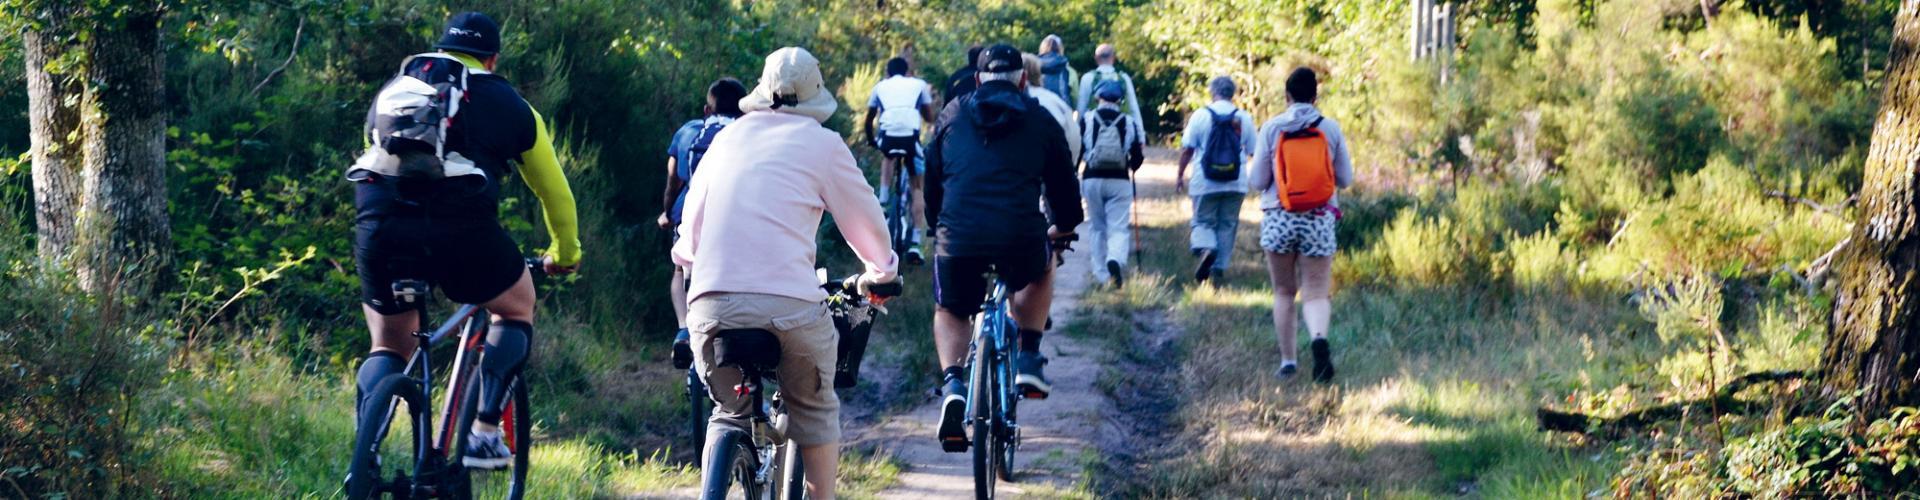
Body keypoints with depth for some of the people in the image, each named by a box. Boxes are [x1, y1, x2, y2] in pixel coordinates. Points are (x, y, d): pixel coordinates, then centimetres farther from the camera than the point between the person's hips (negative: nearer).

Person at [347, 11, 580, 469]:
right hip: (458, 225, -3)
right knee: (517, 307, 25)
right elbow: (554, 191, 33)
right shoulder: (509, 105, 23)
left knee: (389, 346, 23)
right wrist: (566, 254, 50)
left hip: (377, 224, 3)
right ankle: (485, 436, 11)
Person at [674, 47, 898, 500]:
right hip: (789, 302, -3)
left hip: (712, 303, 3)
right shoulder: (821, 143, 10)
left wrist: (688, 257, 51)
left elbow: (691, 221, 30)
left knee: (730, 413, 21)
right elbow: (865, 220, 17)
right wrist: (880, 271, 37)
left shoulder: (729, 136, 20)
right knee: (815, 413, 17)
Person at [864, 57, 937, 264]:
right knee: (916, 186, 13)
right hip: (911, 136, -1)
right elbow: (929, 117, 23)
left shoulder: (881, 86, 24)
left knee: (889, 157, 37)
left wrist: (871, 140, 45)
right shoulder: (919, 84, 21)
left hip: (887, 136, 1)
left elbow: (869, 120, 28)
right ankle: (915, 243, 3)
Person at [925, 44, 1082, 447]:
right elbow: (1063, 183, 23)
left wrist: (938, 227, 42)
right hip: (1021, 239, -1)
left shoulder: (952, 122, 18)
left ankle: (954, 385, -2)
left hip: (958, 240, 1)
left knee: (950, 313, 25)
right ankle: (1028, 360, 22)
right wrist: (1066, 226, 42)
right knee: (1041, 271, 34)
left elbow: (931, 185, 25)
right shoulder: (1040, 123, 14)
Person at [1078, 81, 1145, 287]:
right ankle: (1116, 259, -30)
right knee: (1119, 227, 0)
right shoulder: (1129, 123, 1)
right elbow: (1138, 156, 3)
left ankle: (1101, 274, 10)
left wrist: (1075, 170, 16)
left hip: (1092, 180, 0)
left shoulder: (1087, 120, -1)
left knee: (1096, 227, 12)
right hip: (1120, 181, 0)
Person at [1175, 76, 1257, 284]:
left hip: (1205, 182, -2)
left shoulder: (1201, 115, -4)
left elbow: (1187, 149, -4)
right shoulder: (1244, 118, 0)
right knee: (1227, 225, 12)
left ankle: (1205, 249, -22)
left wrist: (1180, 175, 7)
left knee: (1203, 221, 7)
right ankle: (1219, 267, 9)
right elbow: (1254, 151, 5)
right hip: (1235, 183, 2)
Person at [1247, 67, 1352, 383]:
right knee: (1316, 293, 0)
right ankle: (1319, 338, -29)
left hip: (1279, 218, 0)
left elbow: (1256, 182, -4)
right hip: (1319, 219, 0)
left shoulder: (1272, 128, -5)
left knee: (1284, 292, 14)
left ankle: (1288, 360, 15)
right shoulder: (1331, 129, -1)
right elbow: (1345, 179, 5)